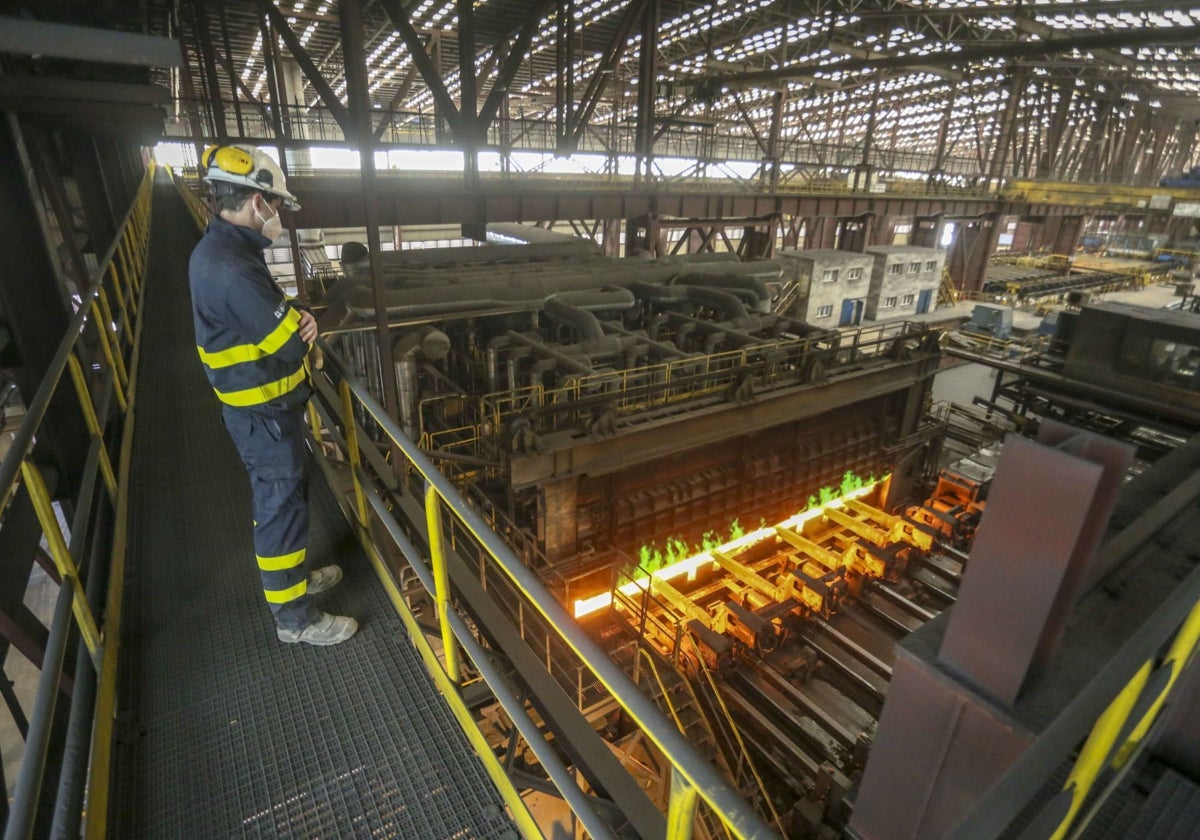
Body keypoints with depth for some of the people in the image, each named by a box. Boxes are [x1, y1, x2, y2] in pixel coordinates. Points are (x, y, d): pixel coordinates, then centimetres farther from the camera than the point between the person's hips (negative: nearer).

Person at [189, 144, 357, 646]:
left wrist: (298, 318, -11)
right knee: (281, 505, 2)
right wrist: (306, 324, -3)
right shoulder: (232, 268, -27)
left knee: (279, 497, 23)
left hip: (259, 406, 10)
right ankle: (294, 617, 19)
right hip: (264, 414, -10)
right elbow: (290, 344, -25)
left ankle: (291, 577, 43)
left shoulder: (220, 249, 7)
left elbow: (268, 317, 11)